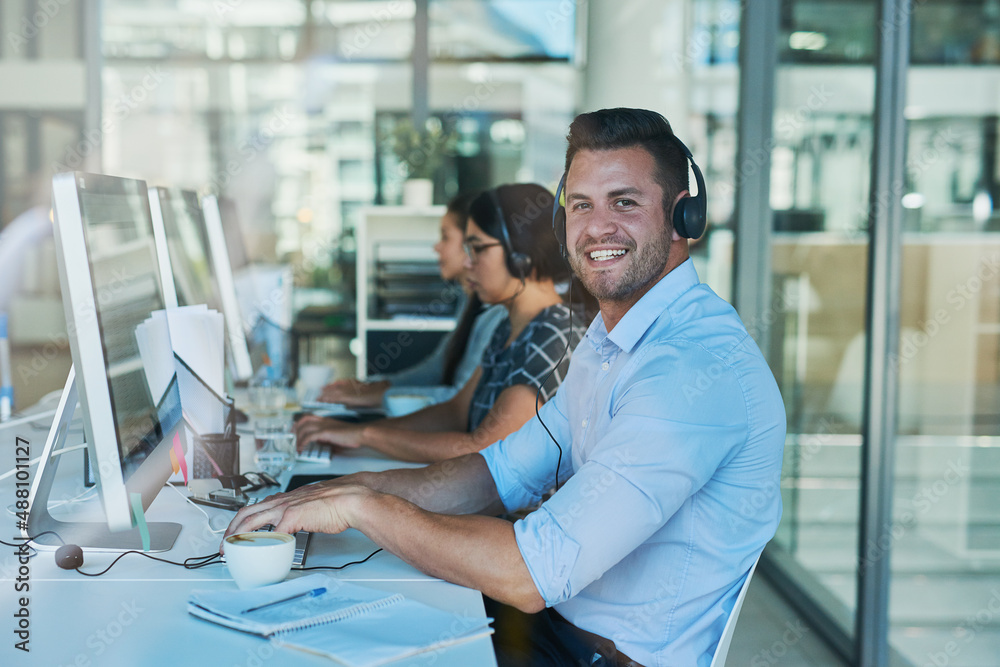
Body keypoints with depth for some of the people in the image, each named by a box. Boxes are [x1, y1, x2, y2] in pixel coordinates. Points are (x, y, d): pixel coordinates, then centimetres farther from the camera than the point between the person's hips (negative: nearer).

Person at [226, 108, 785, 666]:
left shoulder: (699, 369, -27)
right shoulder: (611, 338, 8)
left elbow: (530, 576, -30)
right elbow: (510, 471, 11)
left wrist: (362, 507, -20)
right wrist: (361, 486, -4)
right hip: (561, 620, 8)